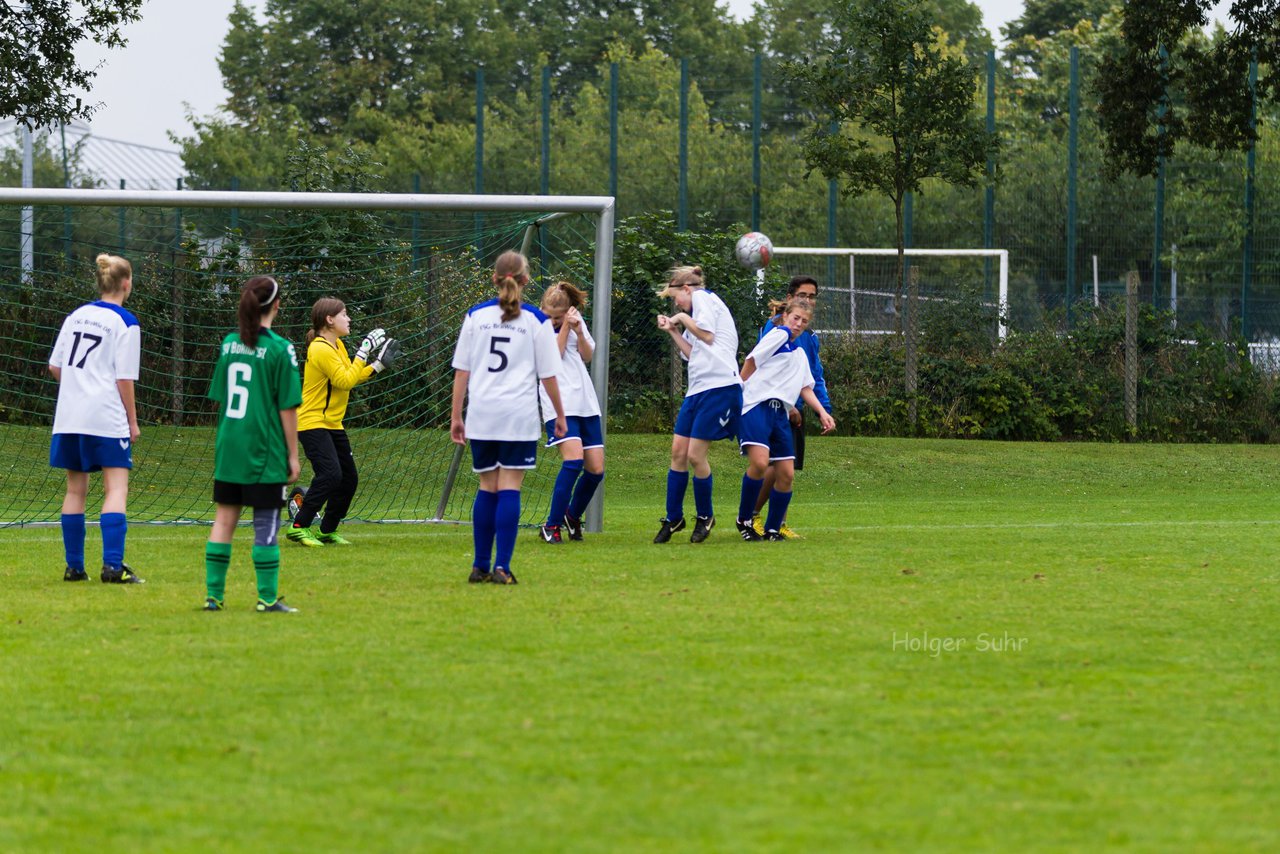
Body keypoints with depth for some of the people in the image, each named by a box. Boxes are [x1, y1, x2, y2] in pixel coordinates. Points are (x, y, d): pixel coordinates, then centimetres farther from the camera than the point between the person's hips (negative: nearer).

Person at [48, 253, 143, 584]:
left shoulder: (76, 316, 11)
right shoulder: (126, 323, -7)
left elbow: (54, 366, 12)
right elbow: (125, 378, -9)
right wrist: (132, 421, -1)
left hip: (69, 417, 6)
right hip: (107, 418, -6)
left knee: (75, 488, 12)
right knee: (116, 488, -5)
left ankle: (74, 566, 14)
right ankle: (113, 566, -16)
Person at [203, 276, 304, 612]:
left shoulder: (229, 344, 6)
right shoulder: (280, 349, -10)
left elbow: (219, 399, 12)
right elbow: (287, 407, -9)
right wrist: (293, 455, -2)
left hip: (228, 446, 5)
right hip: (264, 452, -5)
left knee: (224, 519, 9)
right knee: (266, 525, 1)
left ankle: (214, 594, 10)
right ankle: (268, 598, 4)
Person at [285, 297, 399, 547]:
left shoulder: (337, 346, 14)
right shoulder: (321, 349, -17)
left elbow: (352, 378, 20)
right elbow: (346, 381, -22)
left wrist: (378, 365, 12)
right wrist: (364, 351, -18)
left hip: (332, 424, 10)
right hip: (313, 422, -10)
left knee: (349, 479, 9)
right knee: (330, 474, -22)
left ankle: (327, 530, 20)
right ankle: (299, 527, -16)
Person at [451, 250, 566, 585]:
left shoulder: (475, 315, 6)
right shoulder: (537, 321, -1)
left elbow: (461, 370, 6)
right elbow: (548, 374, 2)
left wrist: (456, 415, 11)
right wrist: (560, 415, 14)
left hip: (481, 415, 3)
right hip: (520, 415, -3)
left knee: (487, 488, 11)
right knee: (510, 488, -3)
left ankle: (481, 566, 11)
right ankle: (502, 567, -9)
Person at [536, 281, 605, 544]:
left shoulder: (576, 320, 11)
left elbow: (587, 356, 10)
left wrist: (579, 332, -6)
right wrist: (565, 327, -13)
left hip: (586, 403, 6)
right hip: (560, 403, -6)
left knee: (596, 468, 1)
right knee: (574, 459, -24)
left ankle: (573, 516, 26)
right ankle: (552, 525, -17)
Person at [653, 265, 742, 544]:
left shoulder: (703, 297, 0)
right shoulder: (696, 311, 25)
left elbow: (707, 335, -12)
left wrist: (683, 318, 1)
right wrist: (673, 331, 17)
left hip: (719, 386, -10)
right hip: (697, 389, 10)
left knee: (695, 455, -7)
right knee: (678, 451, 5)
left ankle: (705, 517, 10)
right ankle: (673, 518, 12)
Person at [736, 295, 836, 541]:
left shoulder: (800, 352, 26)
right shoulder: (780, 334, 1)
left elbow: (805, 388, 27)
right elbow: (751, 362, -3)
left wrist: (822, 412, 14)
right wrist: (738, 394, -2)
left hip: (780, 413, 8)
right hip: (757, 406, -8)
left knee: (786, 473, 0)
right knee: (760, 462, -25)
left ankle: (772, 529, 11)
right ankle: (744, 520, -9)